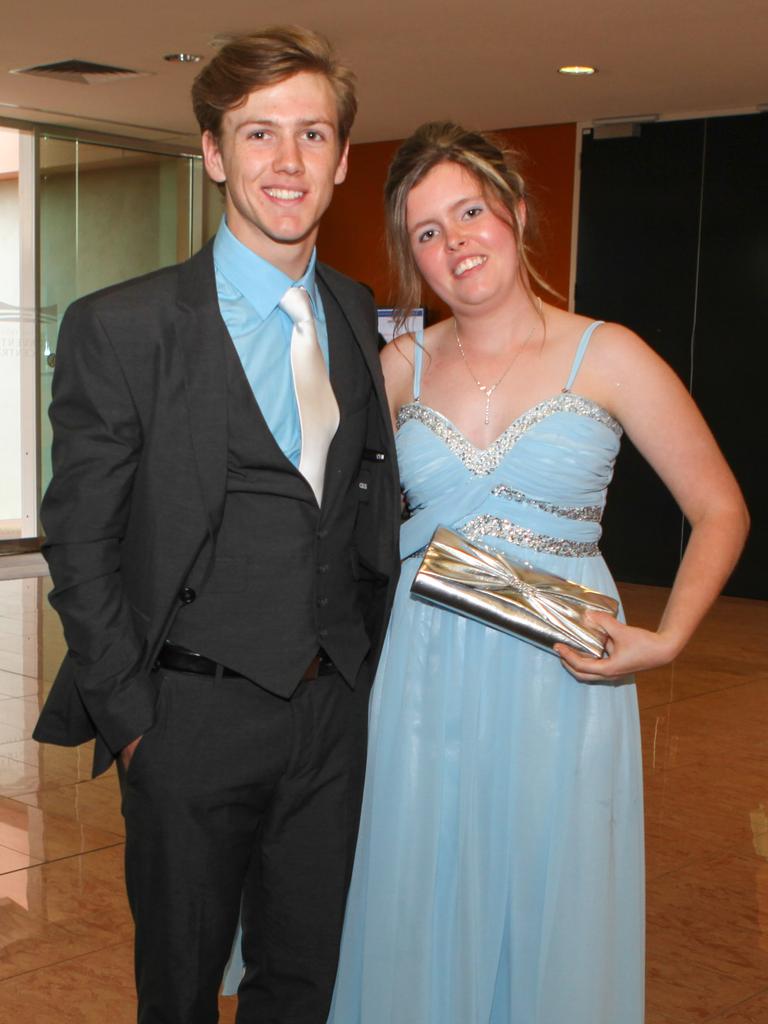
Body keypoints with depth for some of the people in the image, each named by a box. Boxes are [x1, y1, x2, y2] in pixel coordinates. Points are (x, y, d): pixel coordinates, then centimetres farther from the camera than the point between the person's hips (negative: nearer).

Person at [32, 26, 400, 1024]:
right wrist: (129, 719, -10)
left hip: (335, 709, 4)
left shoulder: (360, 317, 6)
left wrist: (363, 664, 10)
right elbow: (80, 541, -8)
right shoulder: (120, 327, -10)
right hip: (194, 717, -4)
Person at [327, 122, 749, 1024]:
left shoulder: (607, 357, -5)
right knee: (417, 918, 12)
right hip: (423, 675, 3)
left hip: (559, 677, -2)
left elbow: (720, 511, 0)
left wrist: (667, 638, -13)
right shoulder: (403, 364, 4)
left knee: (550, 921, 9)